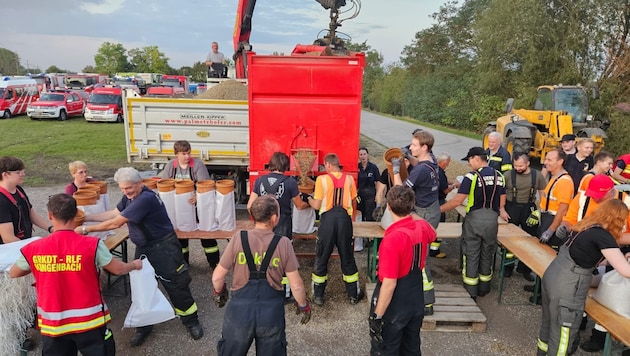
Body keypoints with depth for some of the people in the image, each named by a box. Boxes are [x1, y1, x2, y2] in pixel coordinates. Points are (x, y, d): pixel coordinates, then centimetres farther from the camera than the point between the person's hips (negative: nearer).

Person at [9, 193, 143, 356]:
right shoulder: (92, 245, -16)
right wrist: (134, 265, 17)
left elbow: (13, 274, 12)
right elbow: (118, 269, -4)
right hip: (89, 321, -2)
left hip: (52, 324, 2)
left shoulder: (33, 249, -8)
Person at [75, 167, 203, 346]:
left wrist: (86, 229, -16)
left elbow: (116, 223, -25)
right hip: (143, 248, 8)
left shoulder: (146, 199, -29)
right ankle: (144, 325, 31)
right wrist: (87, 217, 2)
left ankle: (191, 321, 20)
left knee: (176, 285, 1)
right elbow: (113, 214, 11)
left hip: (164, 248, -8)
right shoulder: (130, 196, 2)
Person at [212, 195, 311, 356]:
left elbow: (217, 277, -3)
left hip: (240, 310, 0)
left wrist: (219, 292, 18)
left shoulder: (239, 238, -10)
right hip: (271, 313, 0)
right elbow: (296, 285, -6)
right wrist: (303, 306, 12)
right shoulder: (283, 243, -10)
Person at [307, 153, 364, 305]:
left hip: (327, 219, -2)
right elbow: (354, 203, 8)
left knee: (322, 257, 11)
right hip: (344, 219, 2)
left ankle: (318, 295, 20)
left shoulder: (322, 179, -6)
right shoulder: (349, 179, 2)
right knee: (347, 257, 14)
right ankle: (354, 294, 24)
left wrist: (310, 199, 17)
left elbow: (317, 206, -4)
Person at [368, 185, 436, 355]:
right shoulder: (423, 227, -8)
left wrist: (377, 316, -18)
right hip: (417, 301, 7)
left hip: (394, 307, -7)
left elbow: (389, 284, -27)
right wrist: (412, 213, 28)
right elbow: (432, 235, 20)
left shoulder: (393, 238, -30)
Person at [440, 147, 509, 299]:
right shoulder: (499, 176, 5)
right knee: (487, 254, 18)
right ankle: (484, 288, 31)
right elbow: (502, 201, 11)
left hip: (474, 218, -5)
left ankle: (471, 291, 14)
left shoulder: (471, 176, -12)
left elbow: (457, 201, -15)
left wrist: (439, 209, -6)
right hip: (492, 219, 5)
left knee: (471, 255, 7)